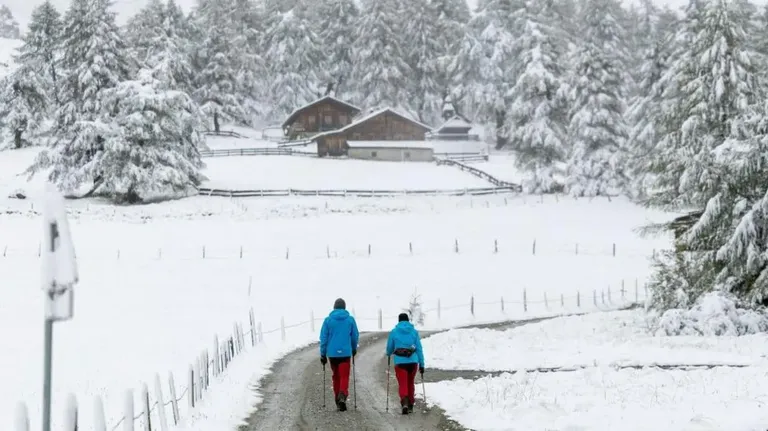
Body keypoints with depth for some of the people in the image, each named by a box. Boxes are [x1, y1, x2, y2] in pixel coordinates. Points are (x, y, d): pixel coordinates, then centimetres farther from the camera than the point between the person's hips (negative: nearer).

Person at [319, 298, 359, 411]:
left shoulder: (328, 320, -2)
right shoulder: (350, 319, -2)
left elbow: (323, 338, -1)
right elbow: (355, 336, 6)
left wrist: (323, 354, 6)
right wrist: (354, 349, 24)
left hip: (332, 353, 2)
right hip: (345, 353, -1)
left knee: (336, 376, 16)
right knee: (344, 376, -1)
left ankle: (338, 399, 23)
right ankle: (342, 396, -25)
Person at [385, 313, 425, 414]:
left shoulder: (393, 332, 2)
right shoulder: (414, 332, 4)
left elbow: (389, 348, 12)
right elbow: (419, 349, 2)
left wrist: (389, 354, 35)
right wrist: (422, 365, 6)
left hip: (400, 361, -2)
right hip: (413, 361, 2)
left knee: (403, 384, -2)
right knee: (411, 383, 18)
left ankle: (404, 403, -25)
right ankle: (410, 406, 25)